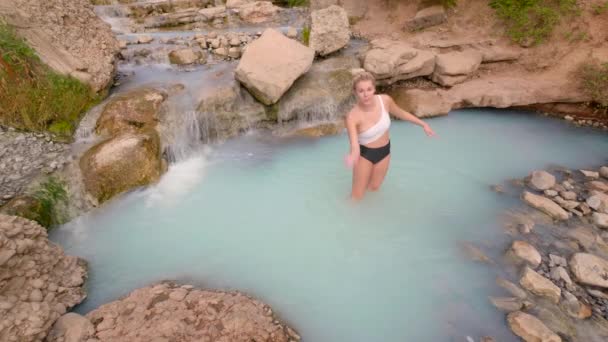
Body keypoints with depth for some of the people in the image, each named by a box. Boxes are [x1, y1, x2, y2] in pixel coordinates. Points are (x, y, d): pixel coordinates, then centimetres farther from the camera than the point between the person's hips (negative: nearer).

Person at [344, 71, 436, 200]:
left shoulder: (385, 100, -20)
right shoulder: (352, 117, -32)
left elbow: (400, 113, 1)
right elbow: (354, 146, -37)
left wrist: (423, 124, 9)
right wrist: (352, 157, -61)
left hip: (384, 151, 4)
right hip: (364, 154, -4)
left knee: (374, 187, 23)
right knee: (357, 195, 10)